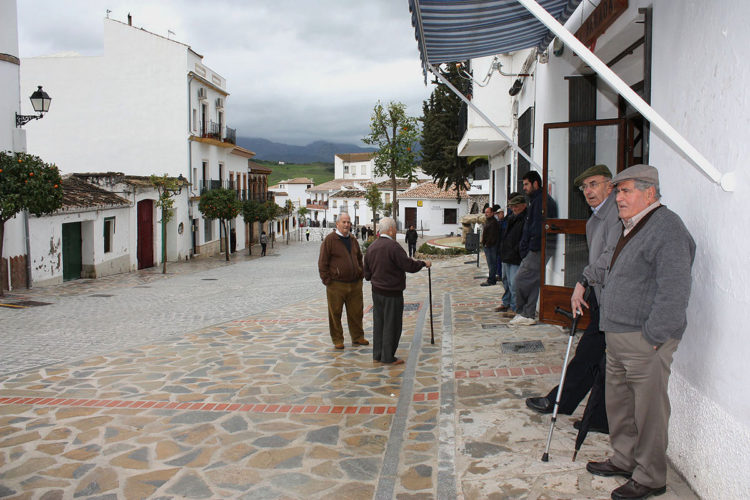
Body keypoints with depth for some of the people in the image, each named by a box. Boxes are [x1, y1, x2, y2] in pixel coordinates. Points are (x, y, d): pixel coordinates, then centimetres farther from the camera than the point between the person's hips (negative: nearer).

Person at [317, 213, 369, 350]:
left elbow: (359, 259, 25)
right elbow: (323, 262, -7)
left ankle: (357, 337, 24)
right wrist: (327, 280, -11)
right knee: (335, 313, 4)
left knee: (356, 312, 11)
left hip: (355, 284, 5)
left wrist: (361, 275, 15)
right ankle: (337, 340, 15)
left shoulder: (353, 240, 13)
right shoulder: (329, 240, -6)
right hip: (336, 285, -5)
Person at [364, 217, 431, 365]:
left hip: (376, 291, 8)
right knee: (391, 324, 1)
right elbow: (409, 265, -21)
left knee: (379, 322, 14)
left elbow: (367, 272, 14)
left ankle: (377, 354, 22)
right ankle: (388, 357, 7)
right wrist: (424, 263, -5)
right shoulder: (393, 246, -19)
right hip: (391, 293, -8)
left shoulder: (371, 247, 7)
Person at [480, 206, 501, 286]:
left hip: (491, 246, -11)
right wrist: (483, 244, 18)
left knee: (491, 263, -8)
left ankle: (491, 280, -7)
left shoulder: (493, 222, -15)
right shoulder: (487, 221, 19)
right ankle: (493, 278, 22)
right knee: (490, 263, 15)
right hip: (487, 246, 11)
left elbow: (492, 235, -20)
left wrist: (487, 244, -17)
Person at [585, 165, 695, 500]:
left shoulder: (666, 227, -16)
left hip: (646, 339, -10)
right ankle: (624, 460, 35)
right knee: (618, 401, 19)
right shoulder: (632, 227, 17)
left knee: (648, 409, 2)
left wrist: (654, 336, -23)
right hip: (618, 335, 10)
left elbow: (674, 289, -23)